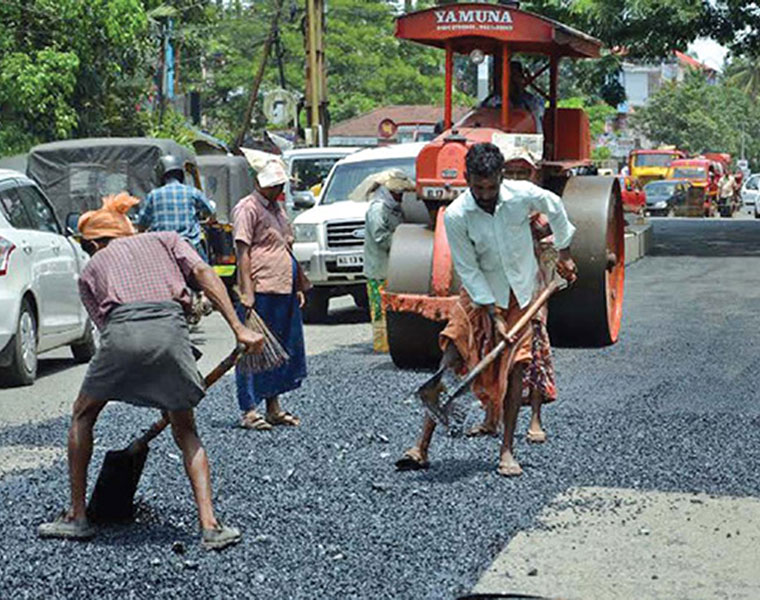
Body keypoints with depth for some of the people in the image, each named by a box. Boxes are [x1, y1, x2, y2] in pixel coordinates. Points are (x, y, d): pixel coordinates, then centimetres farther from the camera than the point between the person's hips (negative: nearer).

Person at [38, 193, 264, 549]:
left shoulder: (92, 269, 28)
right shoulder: (165, 239, 30)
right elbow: (203, 274, 11)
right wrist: (238, 327, 3)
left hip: (122, 333, -1)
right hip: (170, 329, 1)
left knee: (83, 416, 26)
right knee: (186, 433, 19)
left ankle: (77, 516, 28)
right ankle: (210, 526, 5)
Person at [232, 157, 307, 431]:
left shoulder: (277, 208, 20)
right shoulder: (247, 208, -6)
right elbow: (242, 252, -13)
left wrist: (298, 286, 21)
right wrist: (247, 292, -20)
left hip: (284, 292, 9)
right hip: (260, 292, -9)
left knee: (282, 351, 12)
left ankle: (273, 408, 20)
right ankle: (249, 411, 1)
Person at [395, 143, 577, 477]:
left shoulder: (523, 195, -18)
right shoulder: (456, 216, -21)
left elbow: (555, 209, 5)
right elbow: (468, 270, -15)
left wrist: (564, 254, 14)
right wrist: (493, 315, -18)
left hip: (522, 293, 1)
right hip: (479, 294, -1)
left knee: (515, 366, -6)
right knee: (450, 362, -9)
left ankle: (507, 451, 2)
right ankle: (422, 447, -10)